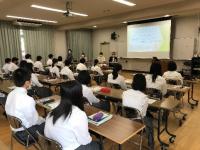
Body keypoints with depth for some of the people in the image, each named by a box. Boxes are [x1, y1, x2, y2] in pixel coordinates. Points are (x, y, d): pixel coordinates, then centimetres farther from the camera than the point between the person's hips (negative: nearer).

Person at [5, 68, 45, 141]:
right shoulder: (28, 100, -32)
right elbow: (34, 121, -22)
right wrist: (42, 119, 0)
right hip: (25, 132, -8)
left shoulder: (10, 94, -7)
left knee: (42, 119, 20)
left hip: (15, 128, 8)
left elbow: (7, 112, 7)